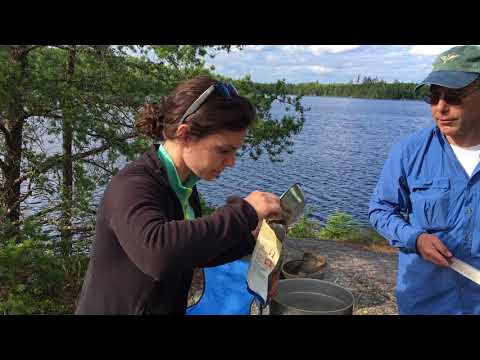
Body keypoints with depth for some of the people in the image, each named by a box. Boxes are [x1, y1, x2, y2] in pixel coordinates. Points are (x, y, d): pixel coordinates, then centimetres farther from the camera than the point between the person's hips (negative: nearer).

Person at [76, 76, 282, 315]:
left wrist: (250, 238, -3)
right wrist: (244, 212, -35)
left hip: (169, 307, 7)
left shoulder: (184, 185, -1)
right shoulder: (133, 186, -24)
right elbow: (156, 252, -42)